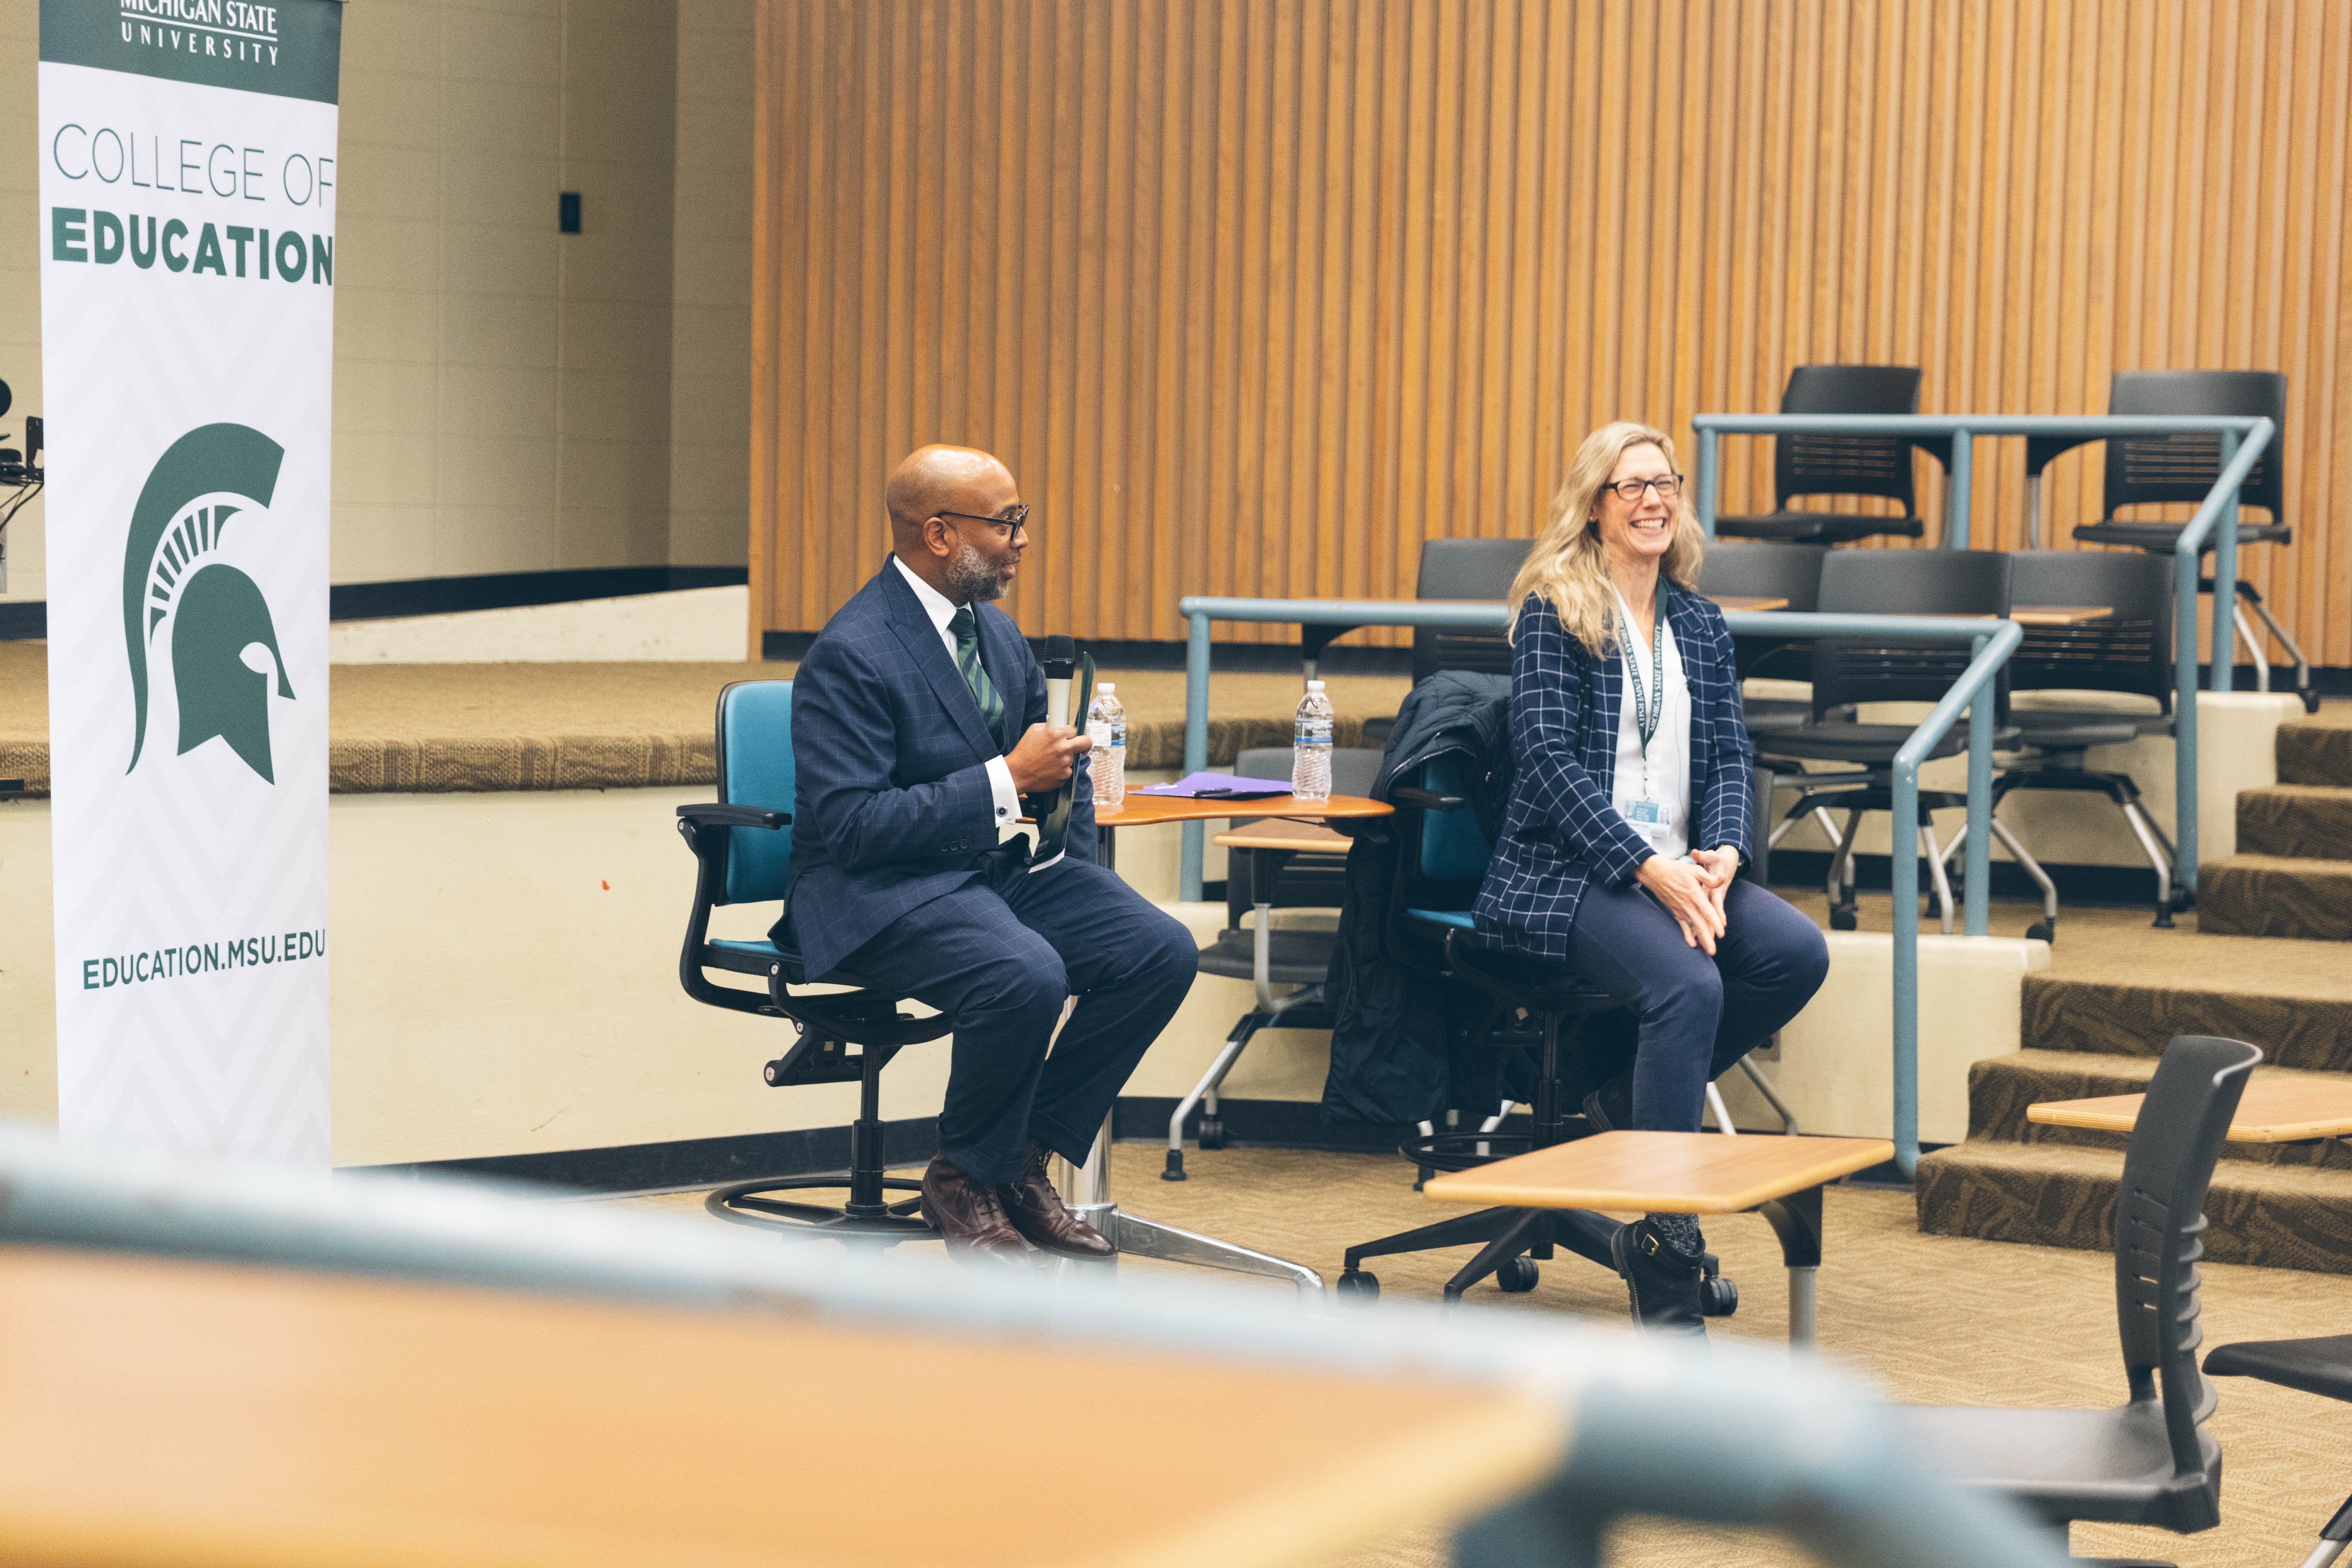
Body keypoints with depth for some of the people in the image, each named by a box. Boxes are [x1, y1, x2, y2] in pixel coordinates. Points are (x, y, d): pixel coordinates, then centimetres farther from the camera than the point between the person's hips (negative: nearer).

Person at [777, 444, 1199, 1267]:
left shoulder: (996, 631, 11)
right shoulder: (850, 656, -16)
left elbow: (1056, 757, 26)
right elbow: (852, 824, -23)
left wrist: (1073, 858, 8)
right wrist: (1006, 781, -23)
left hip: (1003, 863, 8)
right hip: (880, 892, -8)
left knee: (1162, 950, -11)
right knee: (1027, 976, -34)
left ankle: (1024, 1158, 1)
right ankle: (964, 1182, -9)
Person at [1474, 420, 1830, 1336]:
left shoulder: (1700, 625, 18)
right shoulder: (1553, 613, 0)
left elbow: (1730, 757, 13)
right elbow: (1548, 758, -10)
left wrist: (1721, 855, -9)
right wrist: (1649, 868, -19)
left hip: (1676, 868, 6)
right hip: (1563, 875, -6)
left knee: (1798, 954, -22)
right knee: (1688, 985, -32)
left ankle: (1631, 1097, -2)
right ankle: (1665, 1283, -30)